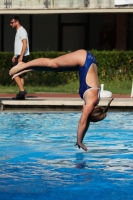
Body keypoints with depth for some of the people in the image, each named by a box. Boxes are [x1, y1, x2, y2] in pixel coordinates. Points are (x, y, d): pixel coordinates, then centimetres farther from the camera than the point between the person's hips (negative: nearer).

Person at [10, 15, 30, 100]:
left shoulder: (22, 31, -12)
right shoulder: (19, 31, 19)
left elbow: (25, 44, -21)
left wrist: (20, 57, -25)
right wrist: (15, 56, 22)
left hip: (22, 56, -10)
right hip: (19, 56, 10)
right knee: (20, 75, 7)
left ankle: (22, 90, -17)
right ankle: (21, 94, 6)